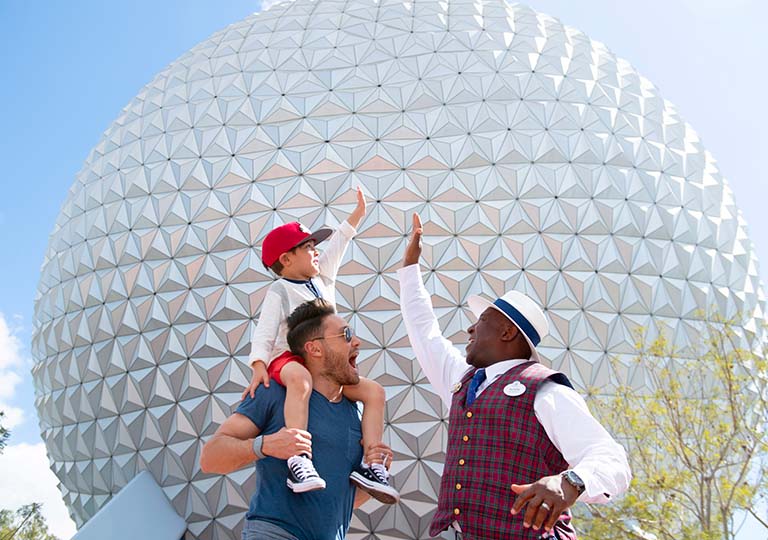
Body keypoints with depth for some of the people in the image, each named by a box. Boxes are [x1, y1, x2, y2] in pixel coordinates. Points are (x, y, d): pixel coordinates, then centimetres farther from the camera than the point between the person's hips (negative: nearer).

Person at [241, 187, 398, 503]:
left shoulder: (322, 280, 16)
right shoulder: (280, 291, -4)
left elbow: (337, 245, 24)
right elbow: (264, 332, -15)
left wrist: (359, 211, 27)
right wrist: (258, 365, -31)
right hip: (288, 359, -7)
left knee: (374, 391, -7)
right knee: (301, 379, -42)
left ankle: (371, 465, -13)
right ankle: (298, 460, -50)